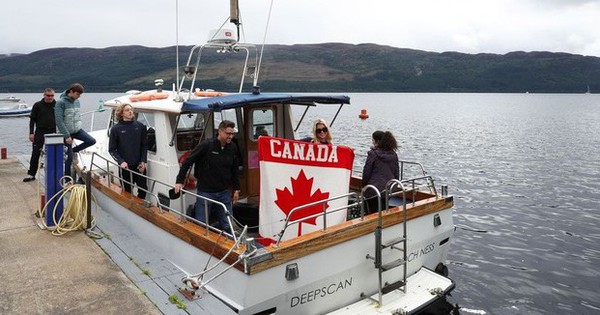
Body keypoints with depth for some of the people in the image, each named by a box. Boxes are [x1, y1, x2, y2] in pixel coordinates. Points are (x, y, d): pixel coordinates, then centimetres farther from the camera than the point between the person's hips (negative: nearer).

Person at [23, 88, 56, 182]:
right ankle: (31, 174, 5)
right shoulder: (37, 105, 1)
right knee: (35, 153, -1)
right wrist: (31, 133, -3)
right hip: (40, 132, -1)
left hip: (52, 132, 1)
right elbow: (32, 119, 3)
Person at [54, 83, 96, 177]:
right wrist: (67, 136, -22)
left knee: (92, 141, -12)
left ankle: (72, 150, 8)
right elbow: (59, 121, -20)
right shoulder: (61, 102, -16)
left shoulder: (77, 101, 5)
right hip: (67, 132, -6)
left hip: (77, 130, 6)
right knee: (69, 156, -1)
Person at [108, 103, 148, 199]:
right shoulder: (116, 129, -3)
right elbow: (112, 149, -1)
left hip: (139, 166, 2)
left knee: (143, 189, 8)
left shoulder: (140, 126, 1)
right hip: (125, 166, -2)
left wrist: (143, 161, -4)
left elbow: (144, 145, 5)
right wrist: (121, 161, -14)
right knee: (127, 191, 7)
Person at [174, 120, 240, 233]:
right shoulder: (206, 145, -14)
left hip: (224, 192, 4)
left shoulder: (232, 147, 1)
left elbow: (234, 170, 12)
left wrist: (236, 189, 13)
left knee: (227, 226, 8)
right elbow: (187, 161, -9)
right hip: (205, 192, -4)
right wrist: (179, 181, -10)